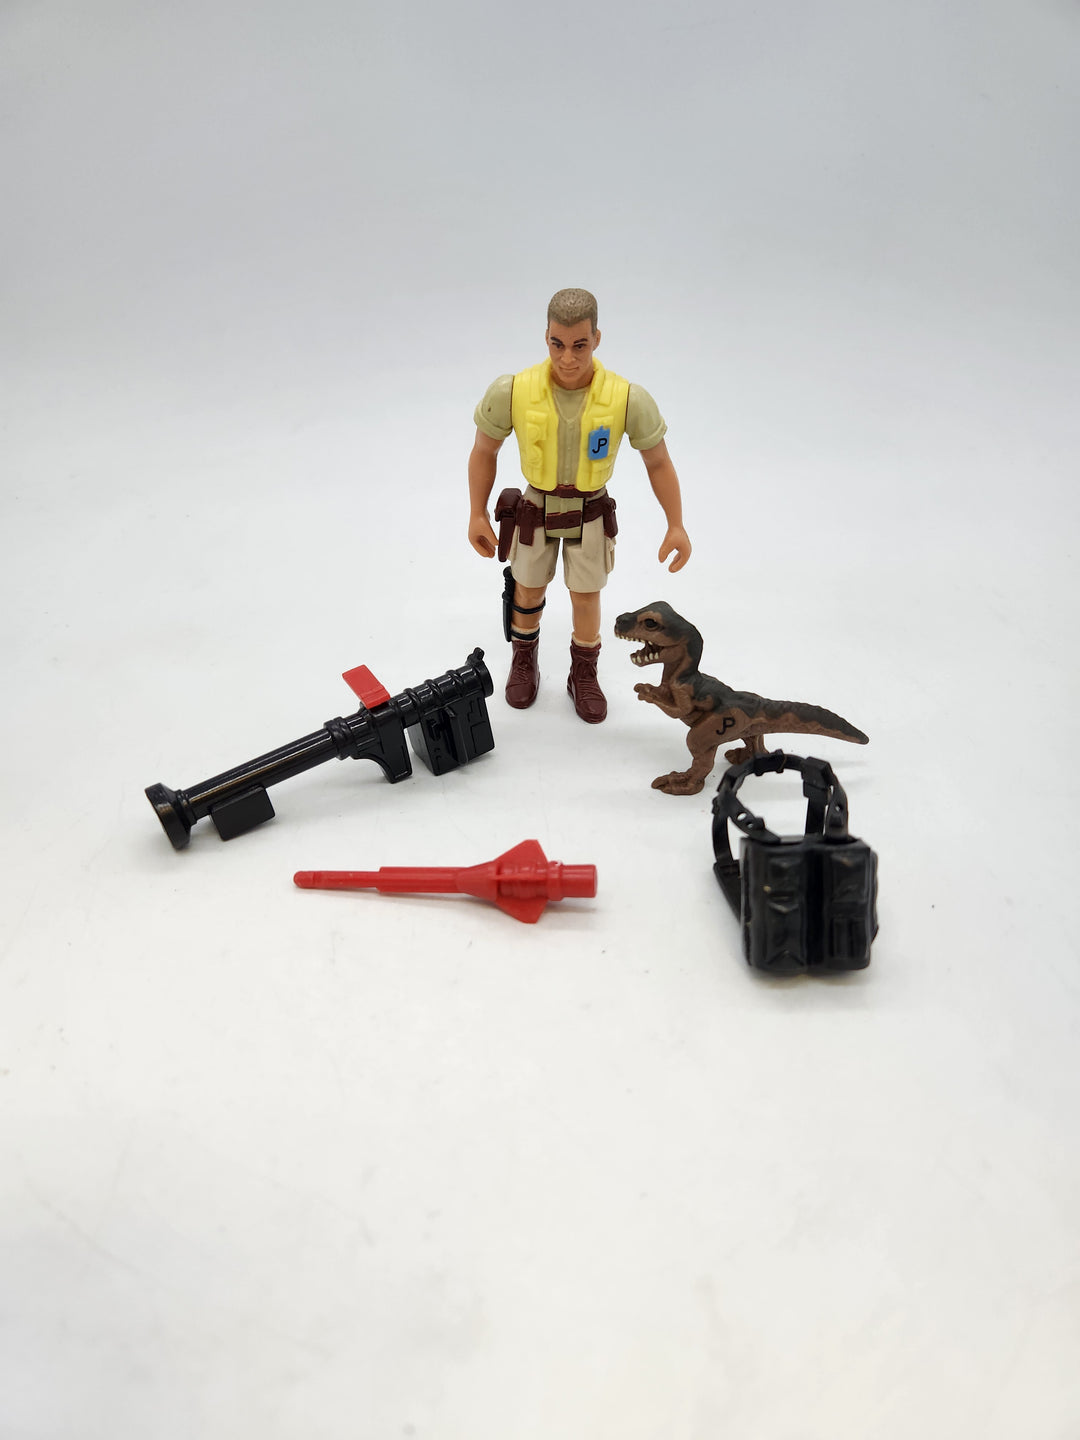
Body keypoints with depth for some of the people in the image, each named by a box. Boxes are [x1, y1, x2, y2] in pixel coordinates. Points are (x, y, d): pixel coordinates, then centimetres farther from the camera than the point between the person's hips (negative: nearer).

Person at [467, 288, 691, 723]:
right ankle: (524, 659, 47)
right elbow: (484, 451, -10)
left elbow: (658, 462, -13)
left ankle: (583, 675, 37)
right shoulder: (512, 392, -29)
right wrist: (477, 516, -7)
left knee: (586, 597, 12)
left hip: (591, 511, 0)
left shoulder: (628, 400, -29)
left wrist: (676, 526, -12)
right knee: (529, 588, 19)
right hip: (536, 507, 0)